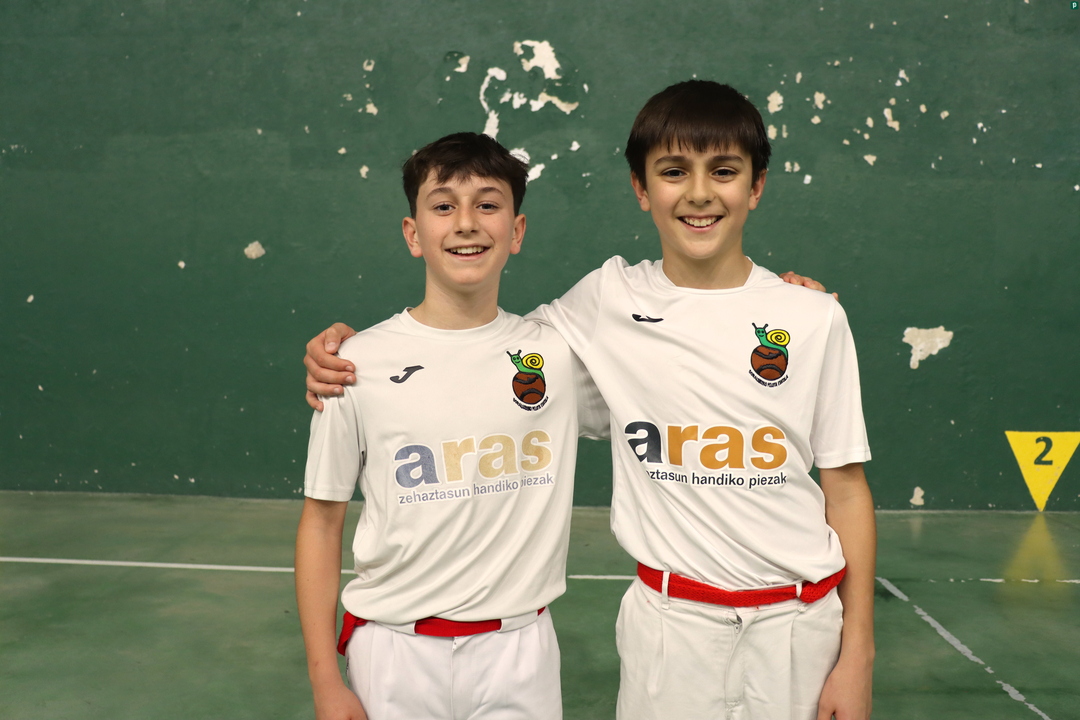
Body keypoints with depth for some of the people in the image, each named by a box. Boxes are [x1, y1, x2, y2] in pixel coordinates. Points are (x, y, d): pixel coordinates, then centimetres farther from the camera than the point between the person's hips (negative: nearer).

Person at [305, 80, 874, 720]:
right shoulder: (610, 300, -3)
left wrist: (857, 652, -1)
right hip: (670, 619, 0)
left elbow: (846, 486, -1)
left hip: (797, 620, 0)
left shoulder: (815, 319, -4)